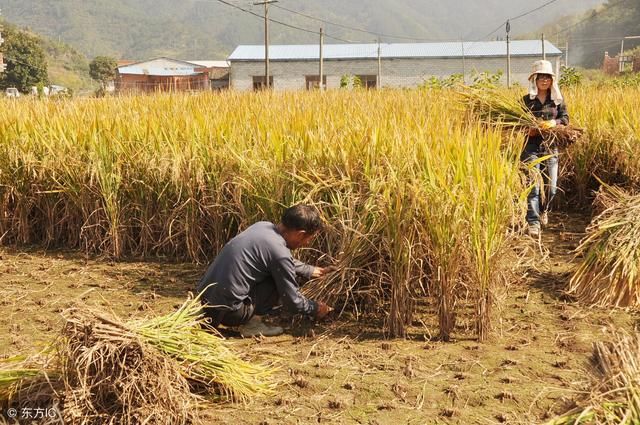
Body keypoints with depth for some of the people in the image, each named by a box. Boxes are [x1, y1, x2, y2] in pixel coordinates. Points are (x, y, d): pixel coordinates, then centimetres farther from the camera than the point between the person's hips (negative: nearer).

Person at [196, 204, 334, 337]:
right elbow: (292, 301, -4)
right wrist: (315, 309, 12)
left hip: (205, 297, 8)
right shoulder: (279, 253, -17)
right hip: (228, 311, -8)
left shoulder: (263, 225, 6)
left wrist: (311, 271, 33)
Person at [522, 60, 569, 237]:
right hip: (531, 147, -2)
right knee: (533, 186, -10)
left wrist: (554, 122, -20)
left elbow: (565, 118, 1)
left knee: (551, 186, 8)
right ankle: (533, 222, -8)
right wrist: (527, 129, -18)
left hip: (551, 147, 3)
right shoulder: (526, 100, 0)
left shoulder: (558, 99, 6)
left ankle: (543, 210, 37)